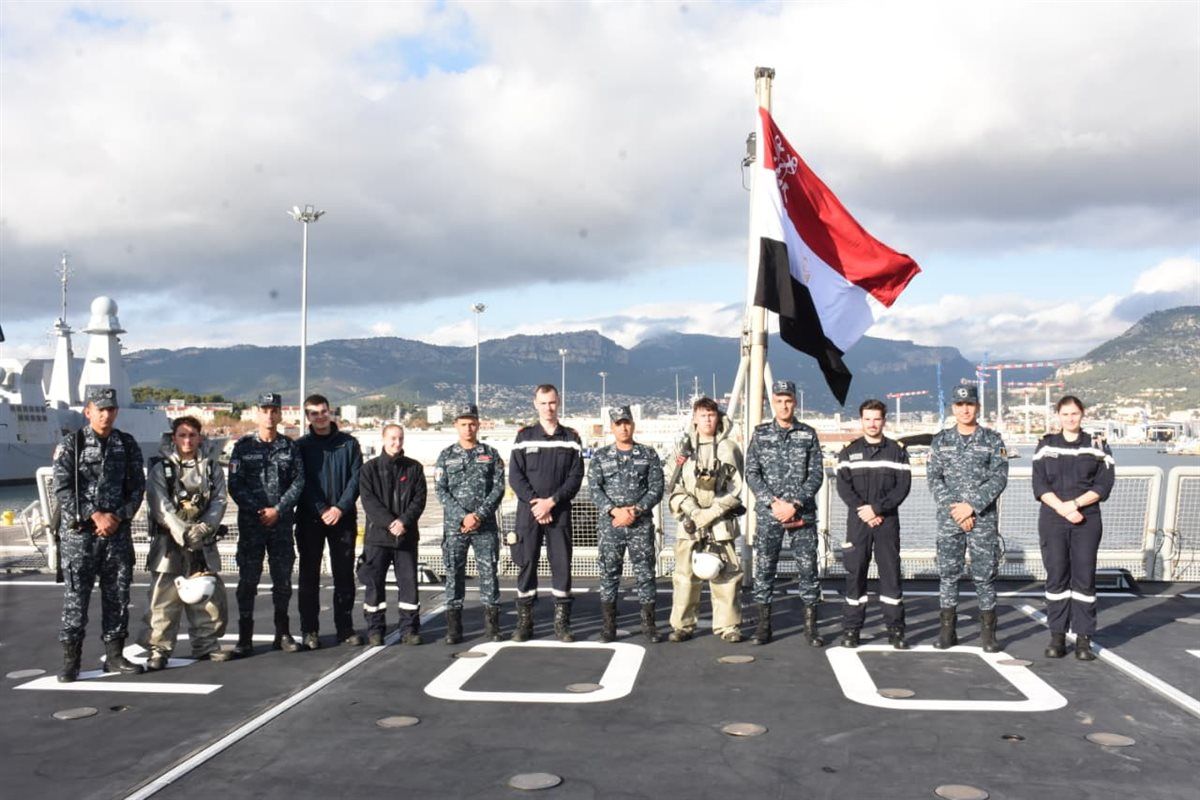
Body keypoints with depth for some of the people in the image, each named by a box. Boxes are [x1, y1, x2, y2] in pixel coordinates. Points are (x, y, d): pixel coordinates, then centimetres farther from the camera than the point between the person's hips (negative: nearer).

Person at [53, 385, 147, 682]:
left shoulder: (127, 445, 8)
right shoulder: (70, 445, -2)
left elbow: (137, 487, 6)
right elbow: (63, 489, -8)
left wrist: (118, 517, -8)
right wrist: (95, 516, -15)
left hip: (118, 532, 3)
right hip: (79, 533, -3)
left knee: (118, 595, 6)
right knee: (76, 597, -2)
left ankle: (115, 655, 16)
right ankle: (70, 661, 6)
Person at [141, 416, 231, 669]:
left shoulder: (211, 466, 9)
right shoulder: (160, 467, -1)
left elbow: (219, 500, 3)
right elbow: (160, 505, -10)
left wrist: (205, 527, -14)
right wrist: (183, 533, -19)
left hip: (204, 542, 3)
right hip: (169, 541, -3)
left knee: (209, 595, 7)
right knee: (164, 598, -4)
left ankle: (206, 643, 20)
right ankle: (159, 649, 4)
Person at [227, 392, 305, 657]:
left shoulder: (290, 447, 7)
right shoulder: (243, 446, 3)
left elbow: (298, 482, 1)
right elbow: (235, 485, -2)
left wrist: (278, 510, -10)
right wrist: (257, 511, -12)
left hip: (282, 522, 2)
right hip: (250, 523, -2)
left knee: (283, 578, 7)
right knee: (248, 579, -1)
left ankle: (283, 633, 17)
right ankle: (245, 637, 5)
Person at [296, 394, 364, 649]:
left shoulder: (349, 443, 7)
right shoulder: (301, 446, 5)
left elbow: (356, 478, 0)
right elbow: (301, 483, -2)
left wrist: (341, 507, -12)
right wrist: (321, 510, -14)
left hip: (343, 518, 1)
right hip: (310, 520, 0)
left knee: (345, 575, 4)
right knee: (309, 576, 3)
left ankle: (345, 628, 11)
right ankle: (309, 630, 9)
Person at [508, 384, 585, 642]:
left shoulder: (571, 437, 6)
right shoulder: (525, 436, 6)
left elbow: (576, 476, -1)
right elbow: (515, 476, 1)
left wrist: (551, 501, -11)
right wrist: (535, 502, -11)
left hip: (560, 512, 0)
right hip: (528, 511, 0)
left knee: (562, 565, 0)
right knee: (526, 565, 1)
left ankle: (562, 623, 9)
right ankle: (524, 622, 9)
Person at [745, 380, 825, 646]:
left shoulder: (808, 434, 5)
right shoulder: (760, 434, 6)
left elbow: (816, 475, 0)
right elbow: (751, 474, 1)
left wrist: (795, 504, -12)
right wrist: (773, 502, -11)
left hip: (802, 513, 0)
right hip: (768, 514, 0)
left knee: (808, 568, 1)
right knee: (764, 568, 2)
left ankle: (811, 626, 10)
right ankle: (763, 626, 11)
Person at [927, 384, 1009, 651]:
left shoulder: (992, 440, 4)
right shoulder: (941, 440, 9)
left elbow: (999, 478, -4)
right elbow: (933, 478, 3)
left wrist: (972, 505, -13)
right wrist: (953, 508, -9)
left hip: (984, 517, -1)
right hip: (948, 518, 2)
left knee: (985, 574, 1)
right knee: (947, 573, 4)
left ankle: (988, 632, 10)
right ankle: (947, 630, 12)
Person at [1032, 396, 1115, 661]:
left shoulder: (1097, 445, 7)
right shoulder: (1046, 445, 8)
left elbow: (1104, 485, -1)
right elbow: (1040, 485, 0)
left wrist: (1075, 503, -13)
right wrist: (1063, 509, -14)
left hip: (1087, 520, 0)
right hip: (1052, 521, 0)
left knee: (1084, 577, -2)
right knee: (1056, 576, 1)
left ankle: (1083, 639, 3)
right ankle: (1057, 636, 7)